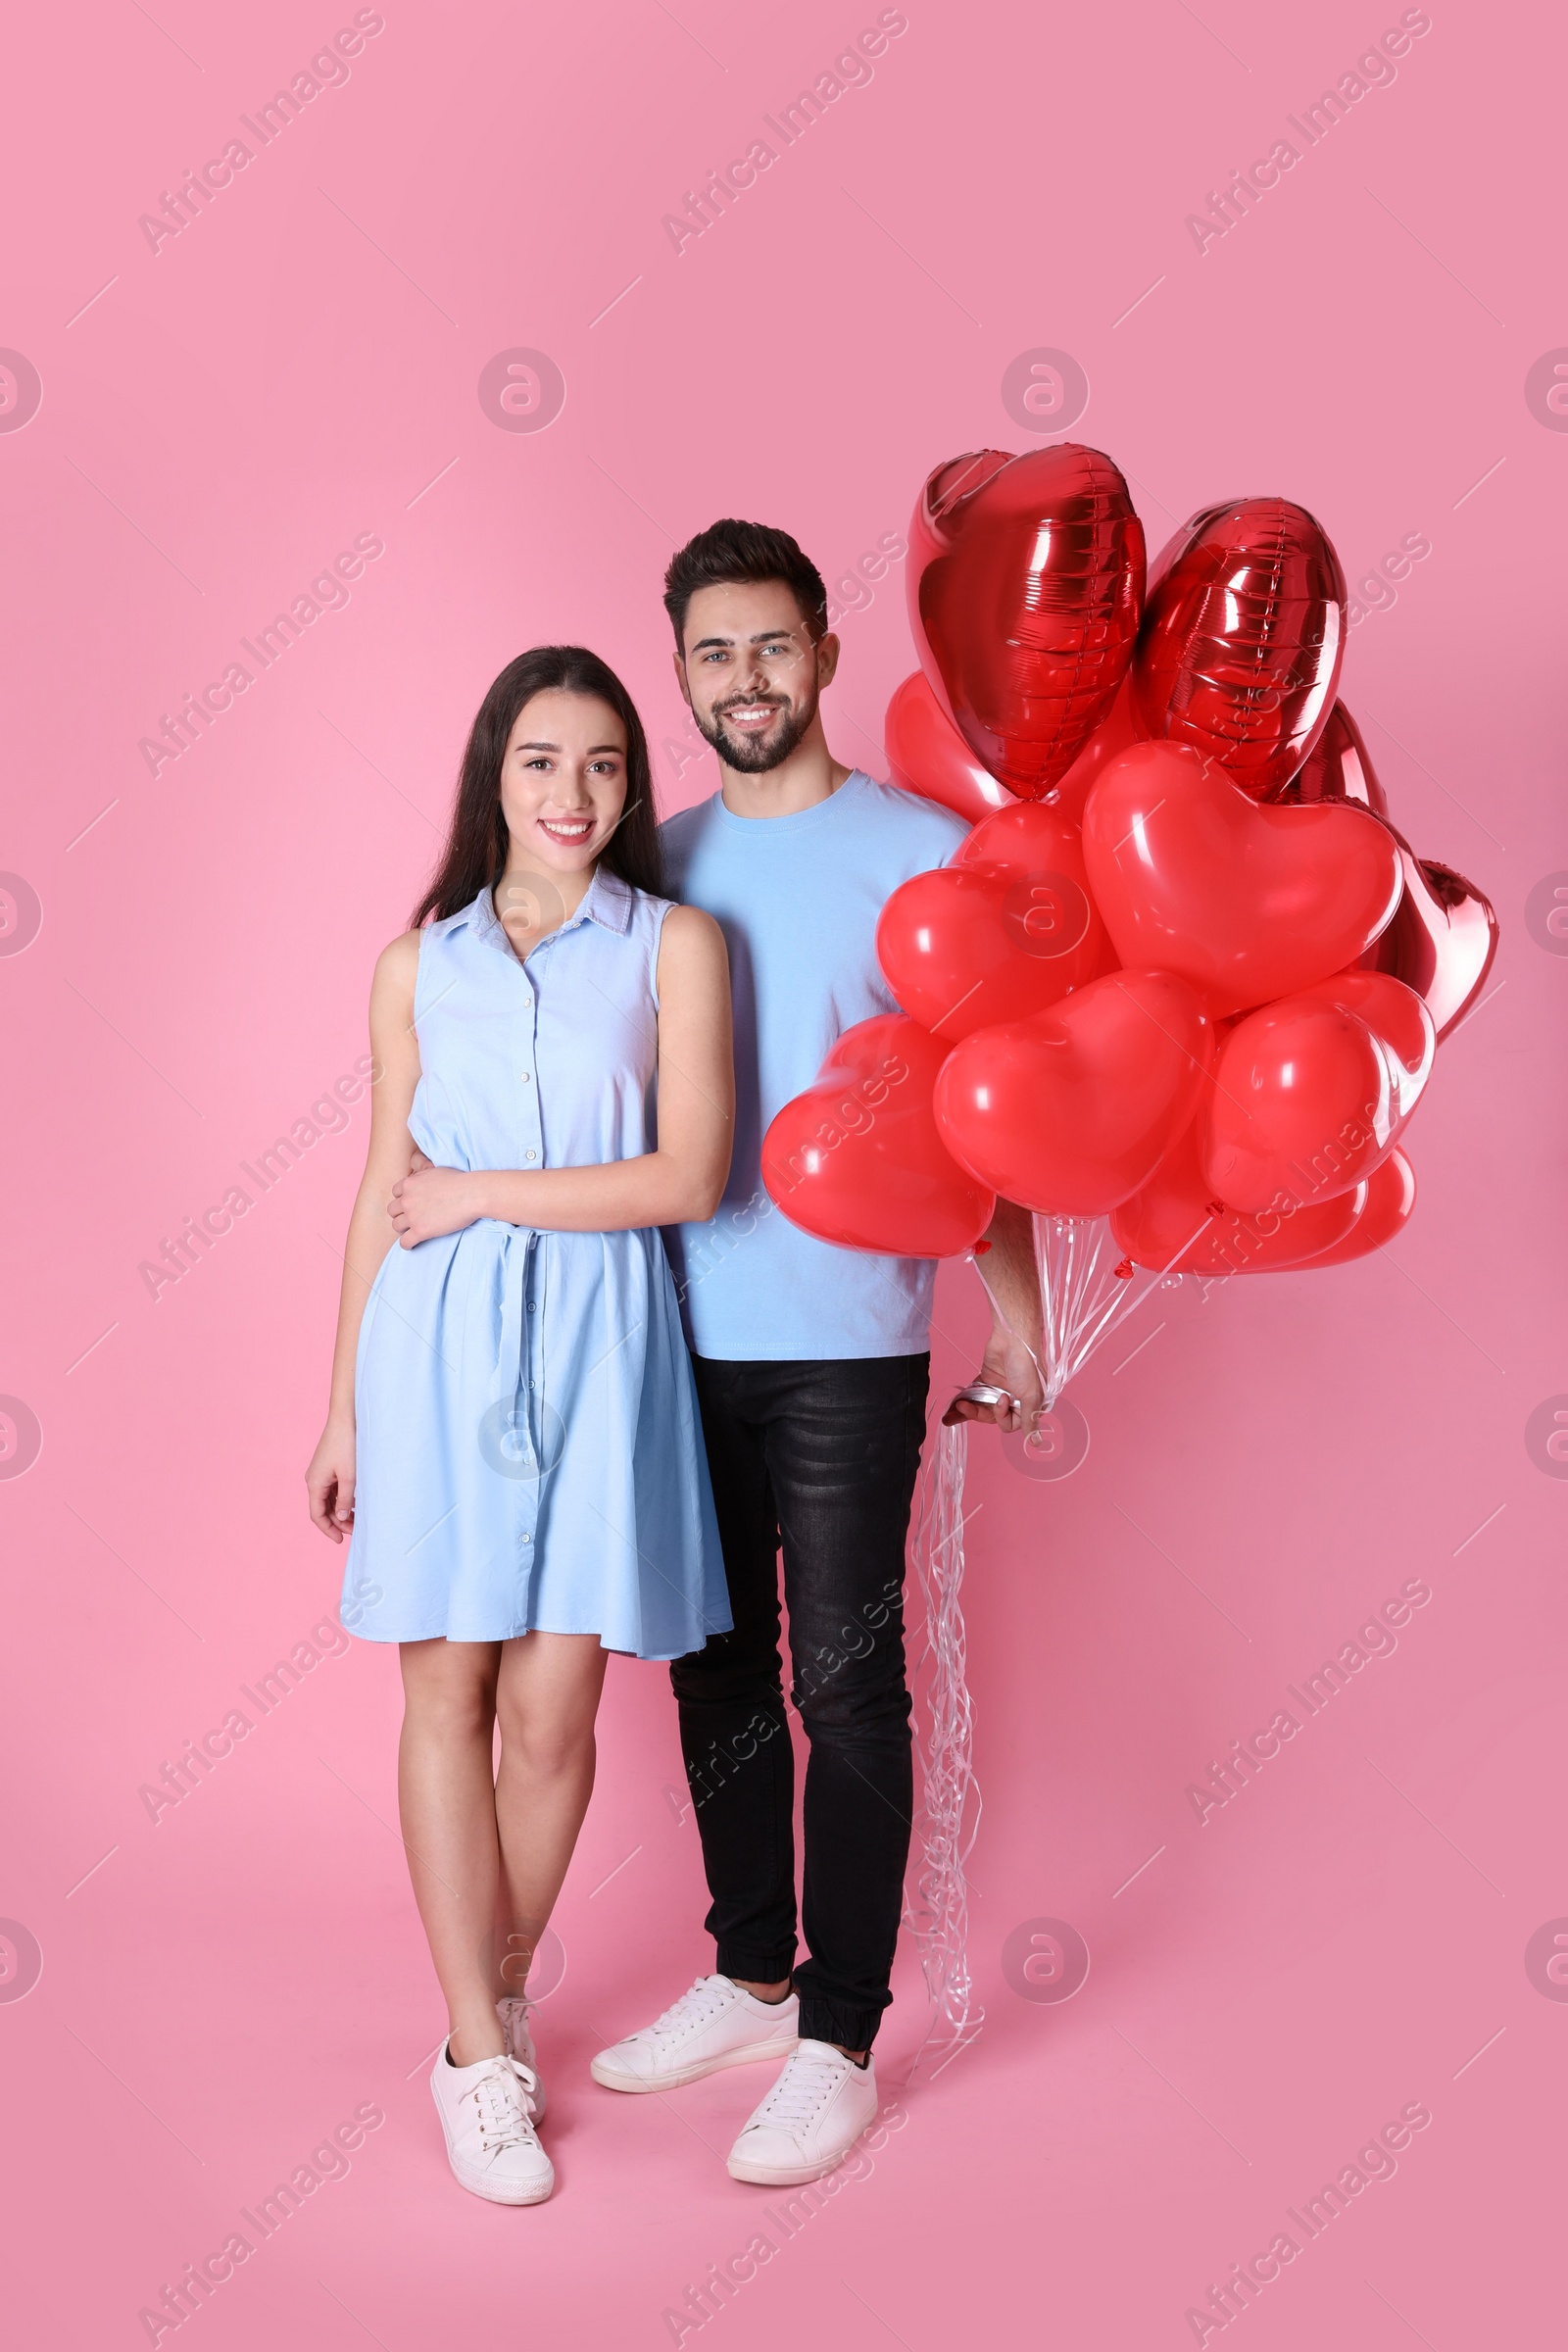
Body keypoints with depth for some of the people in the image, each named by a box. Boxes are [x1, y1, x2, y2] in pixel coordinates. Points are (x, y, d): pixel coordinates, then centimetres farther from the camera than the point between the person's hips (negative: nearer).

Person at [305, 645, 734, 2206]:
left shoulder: (675, 944, 1)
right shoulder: (419, 963, 9)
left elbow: (689, 1176, -9)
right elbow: (384, 1199, 12)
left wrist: (478, 1194, -5)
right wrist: (345, 1408, 13)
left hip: (596, 1350, -1)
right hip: (436, 1349, 2)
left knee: (551, 1710, 2)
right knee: (448, 1690, 3)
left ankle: (498, 1998, 26)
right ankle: (479, 2055, 16)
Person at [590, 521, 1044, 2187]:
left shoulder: (924, 853, -2)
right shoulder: (660, 864, 10)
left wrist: (1017, 1312, -3)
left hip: (847, 1343, -4)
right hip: (681, 1334, 5)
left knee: (844, 1684, 1)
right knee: (718, 1670, 14)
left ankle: (839, 2036, 14)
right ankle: (748, 1975, 30)